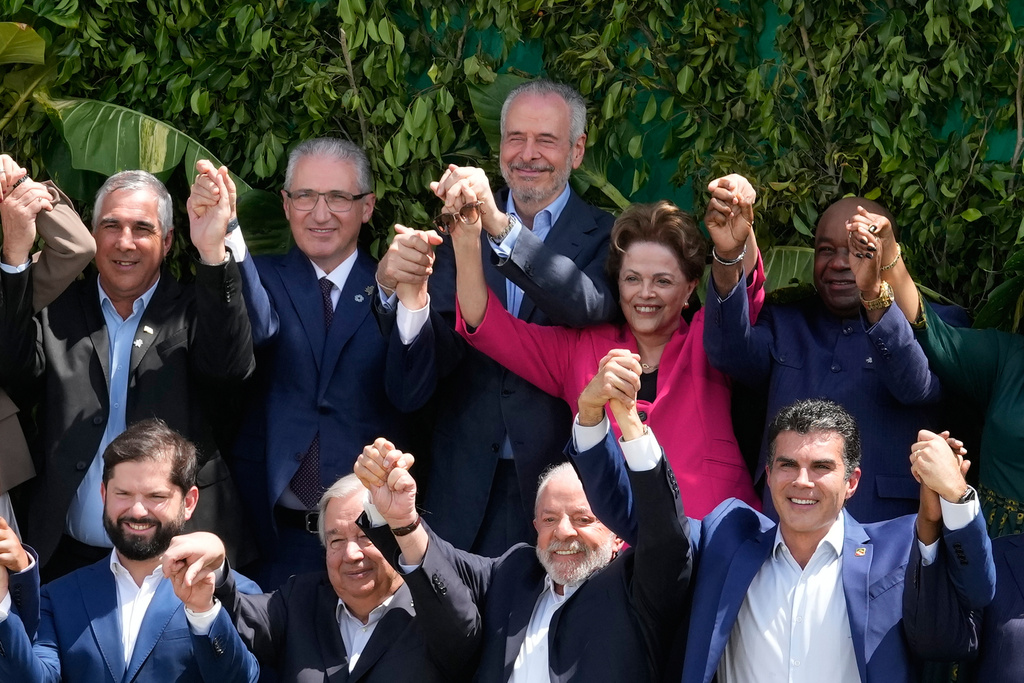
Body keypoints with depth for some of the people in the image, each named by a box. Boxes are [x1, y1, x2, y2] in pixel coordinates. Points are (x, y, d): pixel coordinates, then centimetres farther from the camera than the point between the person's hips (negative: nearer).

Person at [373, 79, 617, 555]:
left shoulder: (604, 236, 3)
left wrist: (500, 228, -32)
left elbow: (590, 305, -21)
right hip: (466, 477, 2)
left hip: (560, 475, -2)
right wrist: (398, 292, -22)